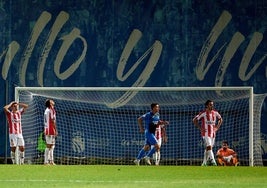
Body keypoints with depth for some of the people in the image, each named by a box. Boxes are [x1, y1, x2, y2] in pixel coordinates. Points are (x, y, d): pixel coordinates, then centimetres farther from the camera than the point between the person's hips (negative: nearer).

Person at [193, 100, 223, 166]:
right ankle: (213, 162, -28)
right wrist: (200, 128, -9)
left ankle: (204, 163, 21)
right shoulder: (203, 113, -8)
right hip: (206, 133, -5)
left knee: (207, 149, 12)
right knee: (209, 147, -19)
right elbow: (194, 120, -3)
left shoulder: (215, 113, 6)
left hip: (212, 133, 5)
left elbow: (220, 119, 24)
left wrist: (217, 127, 11)